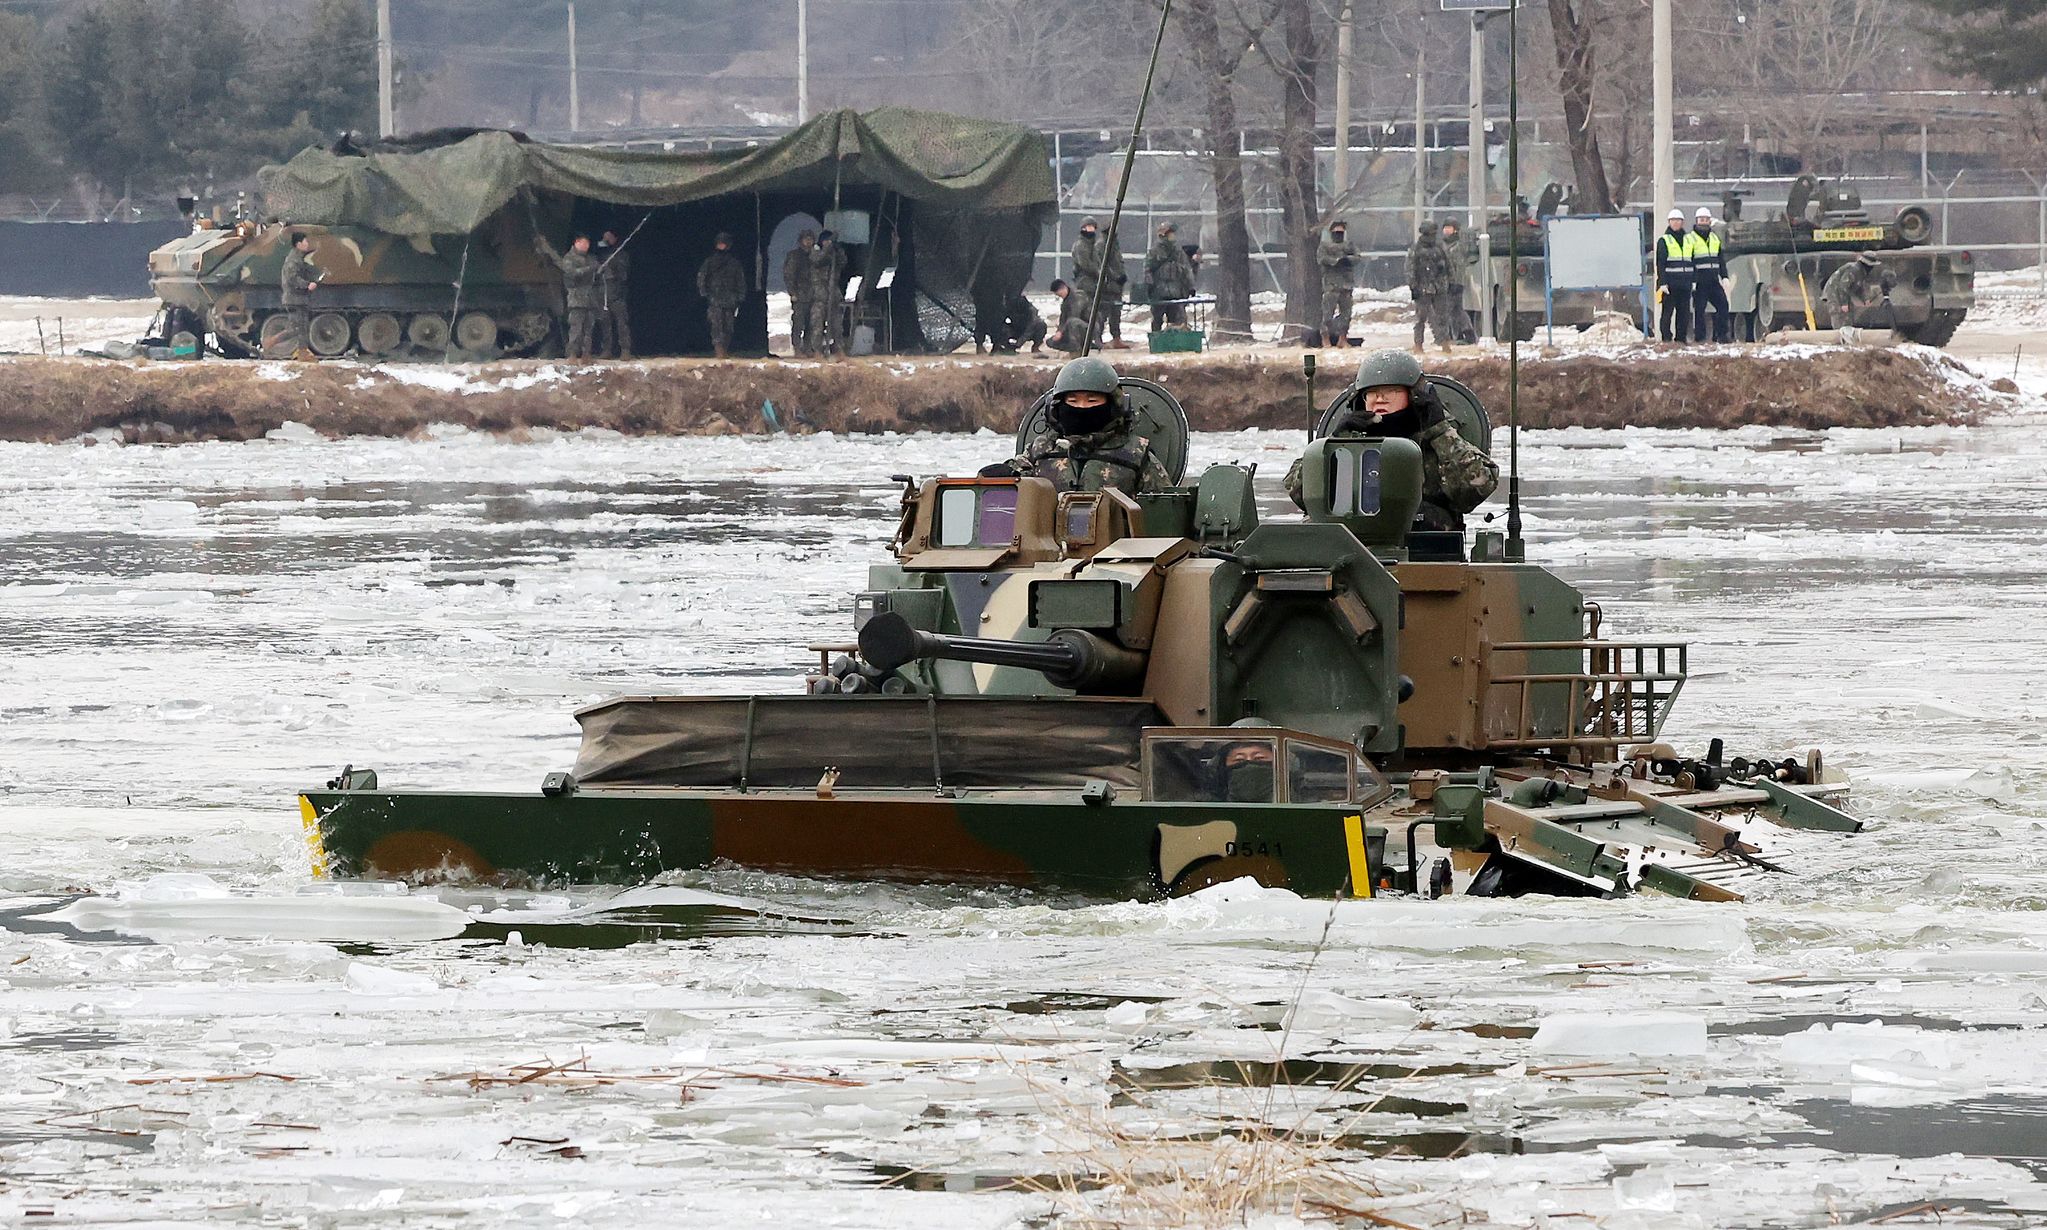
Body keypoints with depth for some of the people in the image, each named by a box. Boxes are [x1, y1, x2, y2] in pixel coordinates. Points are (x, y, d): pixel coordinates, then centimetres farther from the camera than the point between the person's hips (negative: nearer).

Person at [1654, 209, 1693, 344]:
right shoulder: (1664, 240, 1)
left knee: (1684, 312, 3)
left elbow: (1692, 262, 19)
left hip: (1685, 282, 4)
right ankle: (1666, 337, -2)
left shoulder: (1688, 240, 16)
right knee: (1668, 311, -5)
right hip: (1669, 282, -4)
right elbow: (1660, 263, -5)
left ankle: (1681, 337, 9)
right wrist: (1662, 282, -14)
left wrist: (1693, 280, 13)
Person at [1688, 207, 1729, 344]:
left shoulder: (1715, 238, 17)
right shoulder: (1690, 239, -1)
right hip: (1699, 281, -5)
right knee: (1699, 309, -3)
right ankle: (1699, 337, 1)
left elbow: (1721, 259, 20)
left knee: (1723, 305, -2)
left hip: (1713, 280, 5)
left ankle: (1722, 334, 3)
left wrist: (1724, 276, 10)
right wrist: (1691, 280, -15)